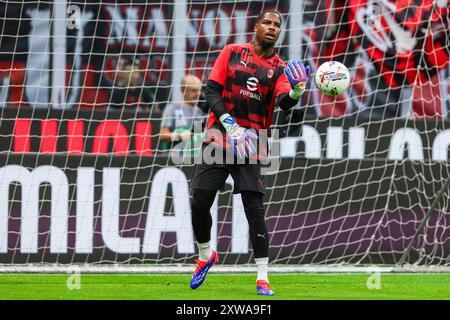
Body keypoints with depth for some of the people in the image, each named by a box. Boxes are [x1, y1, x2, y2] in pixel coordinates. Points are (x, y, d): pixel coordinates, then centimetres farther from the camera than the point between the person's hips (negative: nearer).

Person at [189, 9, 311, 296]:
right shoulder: (232, 53, 6)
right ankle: (205, 256, 23)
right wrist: (228, 122, -14)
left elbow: (283, 102, -12)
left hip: (251, 143, -1)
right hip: (219, 135, 1)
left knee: (255, 208, -9)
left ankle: (262, 277, -4)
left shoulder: (280, 68, 5)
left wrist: (295, 94, -36)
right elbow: (212, 90, 1)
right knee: (200, 202, -4)